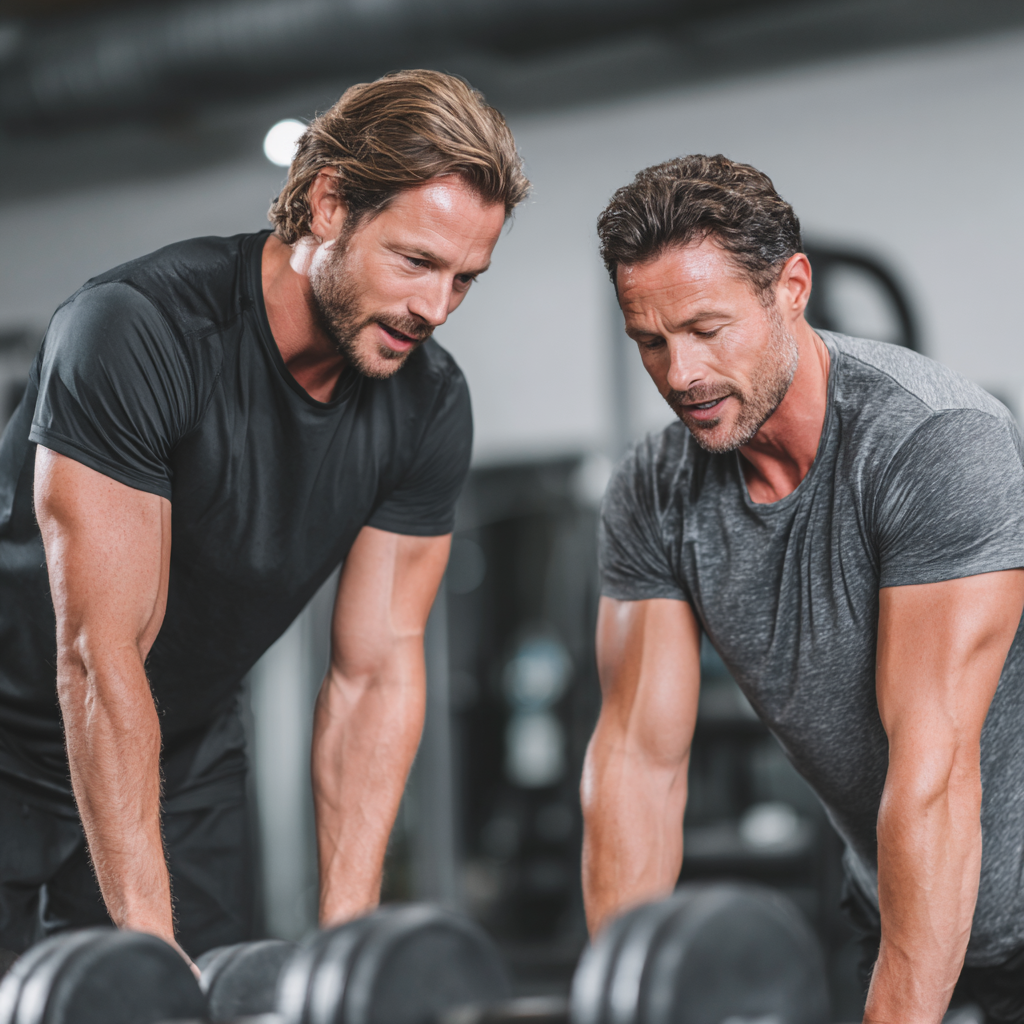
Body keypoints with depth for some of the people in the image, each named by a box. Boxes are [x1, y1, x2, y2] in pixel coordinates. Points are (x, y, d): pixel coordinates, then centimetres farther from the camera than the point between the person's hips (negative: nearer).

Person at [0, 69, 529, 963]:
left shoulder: (429, 406, -10)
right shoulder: (140, 330, -28)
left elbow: (378, 665, -8)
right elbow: (101, 654, -30)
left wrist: (348, 926, -16)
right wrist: (148, 937, -32)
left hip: (186, 765, 5)